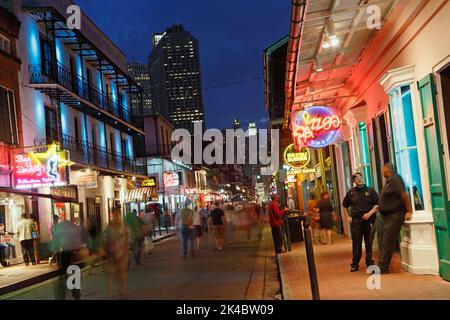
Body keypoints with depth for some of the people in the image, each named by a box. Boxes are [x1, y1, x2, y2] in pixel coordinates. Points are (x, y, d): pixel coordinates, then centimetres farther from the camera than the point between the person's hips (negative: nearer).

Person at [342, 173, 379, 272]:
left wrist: (369, 213, -12)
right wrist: (348, 217, 11)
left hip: (369, 220, -1)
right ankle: (355, 264, 8)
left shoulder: (370, 191, 4)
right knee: (356, 243, 2)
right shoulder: (351, 192, 9)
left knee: (369, 243, 4)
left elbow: (377, 205, 0)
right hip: (355, 221, 1)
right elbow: (345, 205, 21)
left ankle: (369, 263, 14)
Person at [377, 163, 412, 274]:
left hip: (394, 216, -10)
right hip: (387, 216, 10)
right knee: (384, 242, 12)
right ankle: (382, 266, 18)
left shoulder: (395, 179, -14)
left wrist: (409, 211, -22)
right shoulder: (388, 181, 15)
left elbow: (404, 194, -21)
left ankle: (382, 268, -8)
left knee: (387, 243, -10)